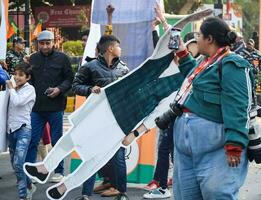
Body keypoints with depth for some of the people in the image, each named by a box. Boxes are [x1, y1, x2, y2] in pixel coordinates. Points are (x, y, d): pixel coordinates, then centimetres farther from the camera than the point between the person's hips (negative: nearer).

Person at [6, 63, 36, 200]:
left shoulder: (29, 89, -3)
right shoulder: (14, 89, 15)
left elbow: (17, 102, -18)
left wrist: (11, 88, -5)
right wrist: (11, 89, 7)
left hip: (23, 128, -7)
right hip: (11, 128, 7)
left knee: (18, 163, -17)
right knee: (14, 162, 14)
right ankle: (23, 182, 34)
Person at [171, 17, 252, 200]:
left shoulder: (231, 65, -13)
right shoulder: (206, 62, 17)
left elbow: (236, 107, -23)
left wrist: (234, 145, -30)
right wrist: (182, 53, 35)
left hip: (213, 140, -10)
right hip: (186, 135, 10)